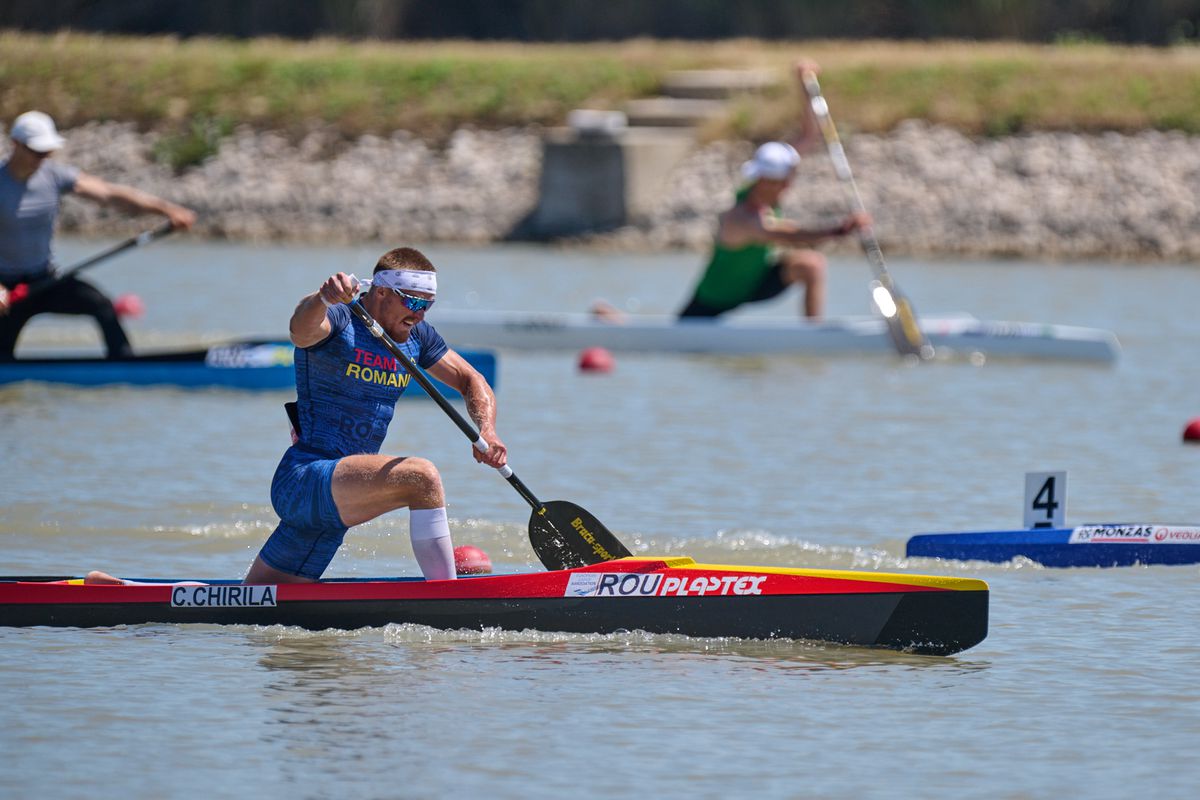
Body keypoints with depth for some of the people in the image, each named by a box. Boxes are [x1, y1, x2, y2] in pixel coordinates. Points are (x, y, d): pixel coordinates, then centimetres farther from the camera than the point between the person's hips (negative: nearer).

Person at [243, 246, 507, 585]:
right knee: (420, 475, -30)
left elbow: (471, 381, 18)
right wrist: (322, 298, -58)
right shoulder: (337, 323, -12)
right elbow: (301, 331, -35)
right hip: (304, 477, -9)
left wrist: (486, 431, -3)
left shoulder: (416, 337, 12)